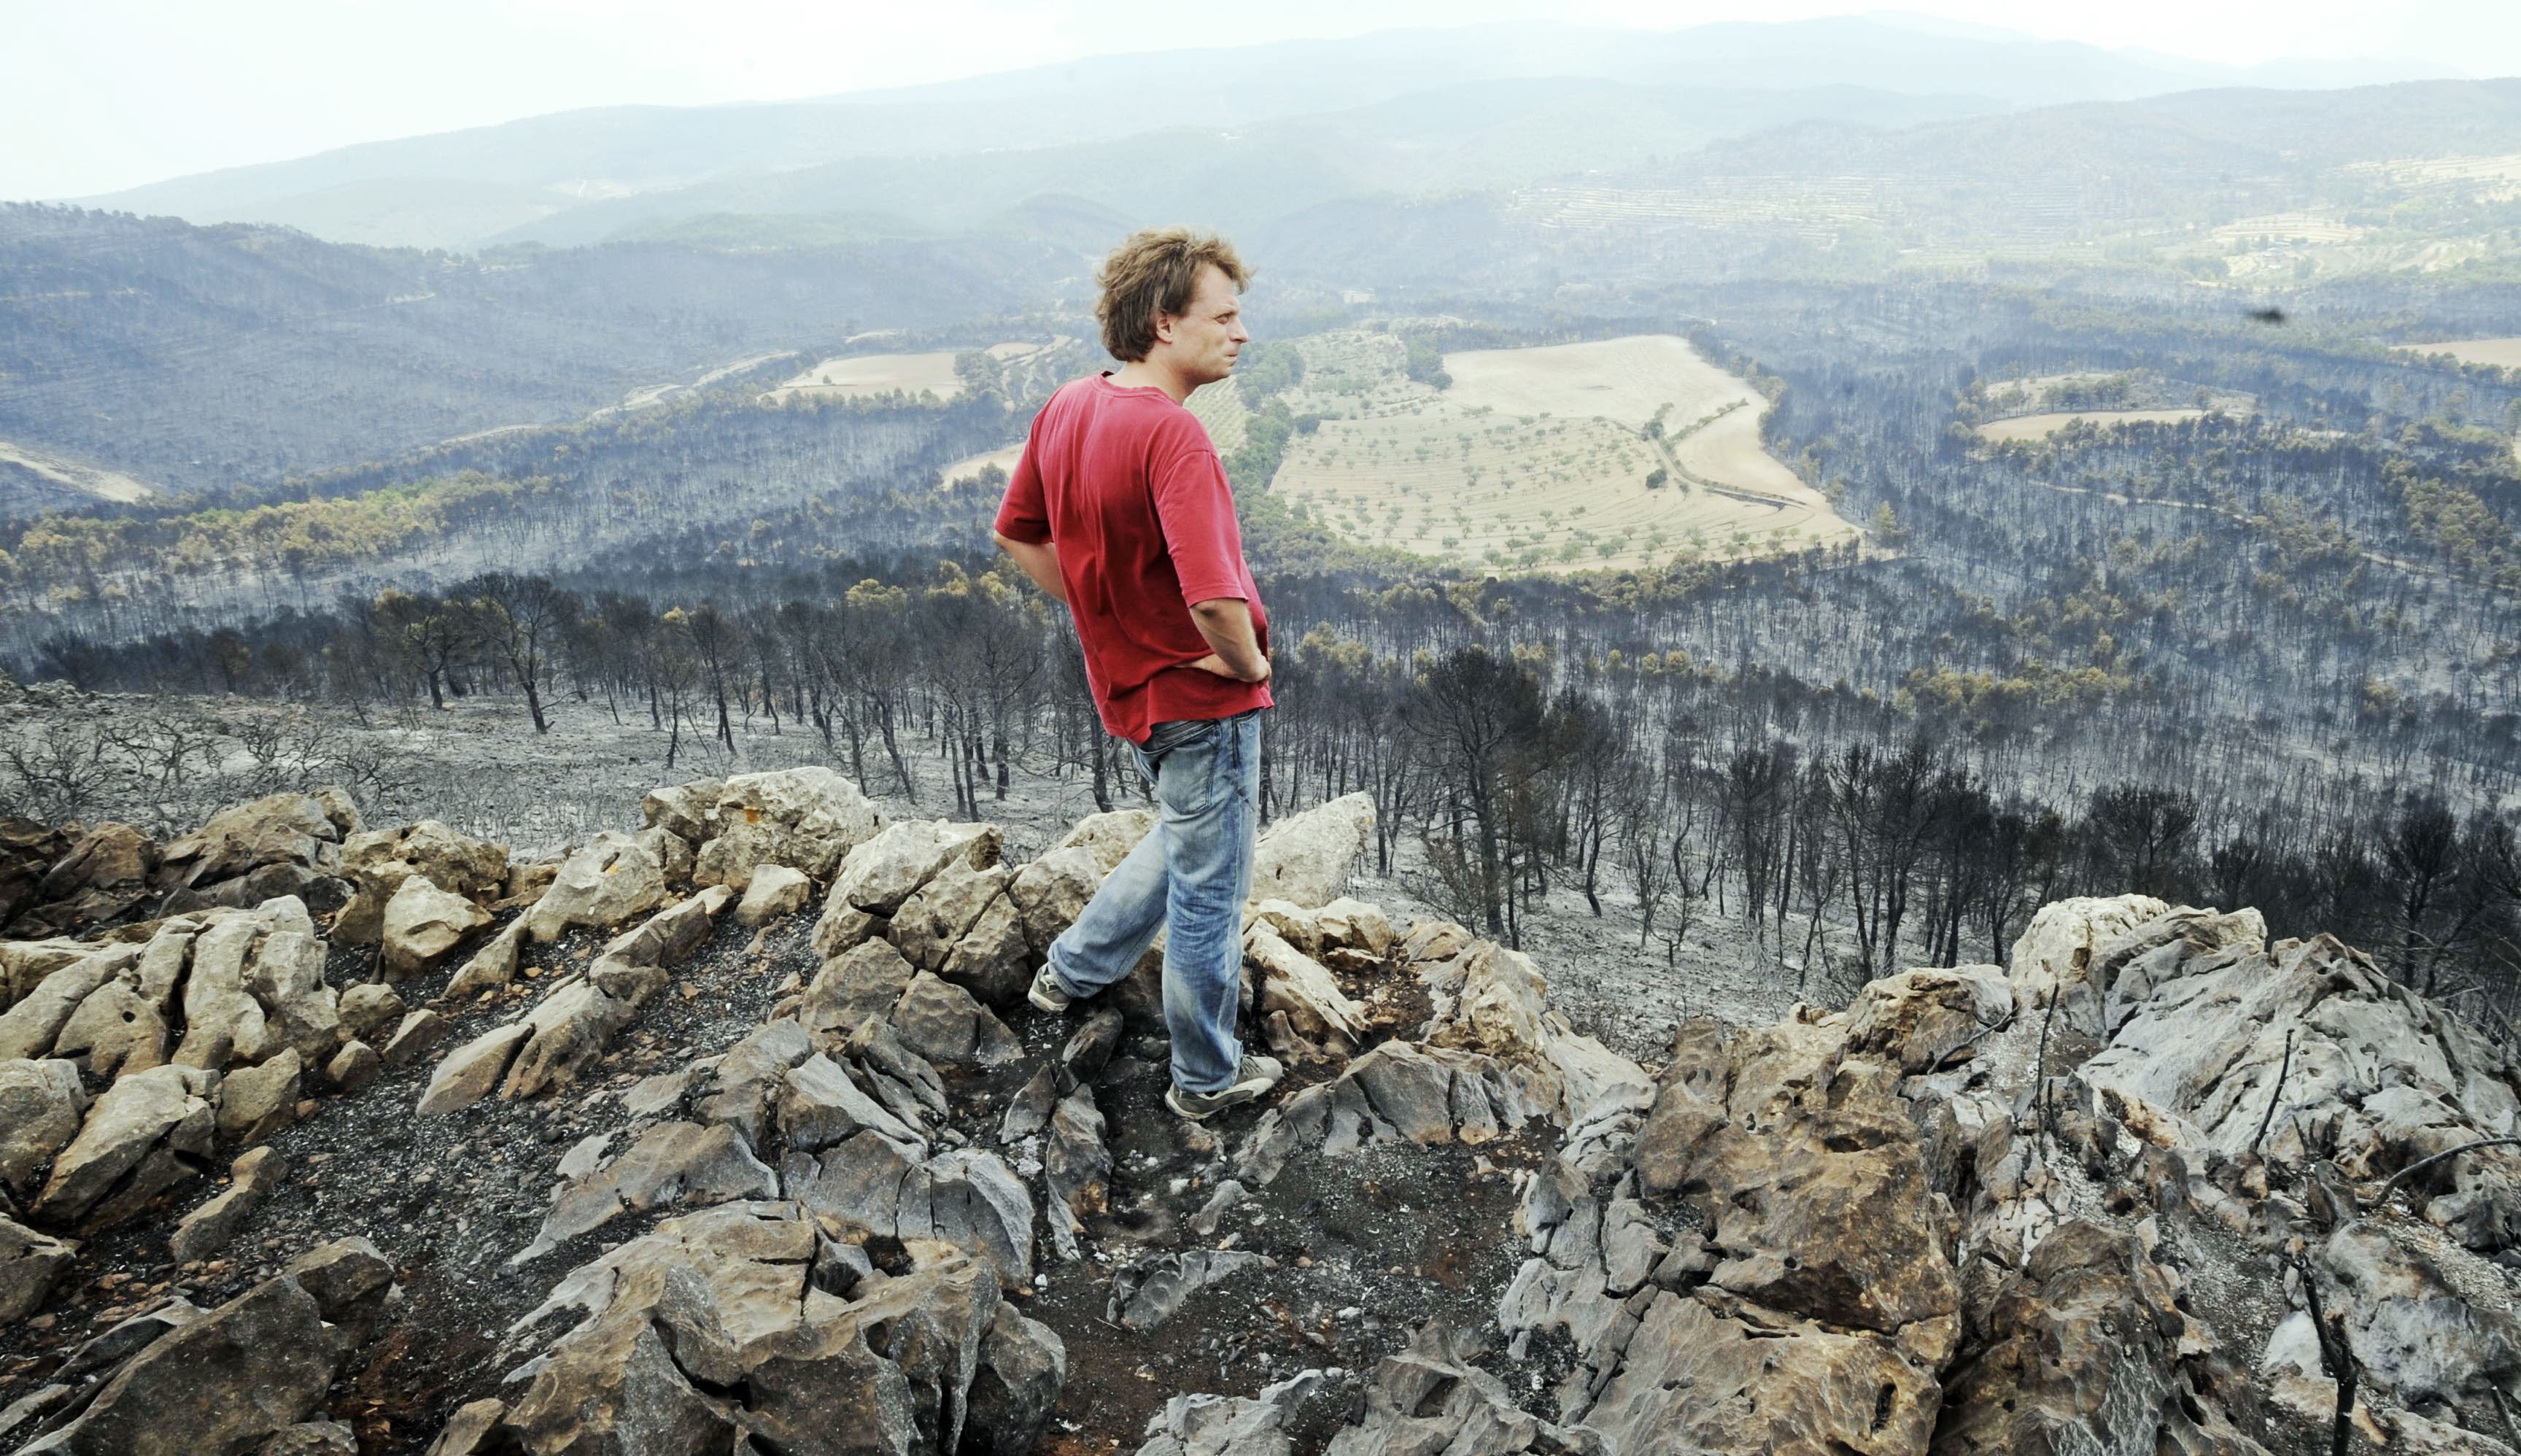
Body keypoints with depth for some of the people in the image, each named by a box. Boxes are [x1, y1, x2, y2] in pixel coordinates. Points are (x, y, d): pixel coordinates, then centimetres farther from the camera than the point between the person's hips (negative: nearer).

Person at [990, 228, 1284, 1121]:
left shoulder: (1067, 408, -1)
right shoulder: (1172, 433, -27)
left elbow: (1021, 536, 11)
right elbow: (1214, 596, -36)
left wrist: (1104, 615, 11)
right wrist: (1251, 661, -16)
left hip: (1127, 681, 8)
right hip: (1202, 700, -8)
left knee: (1186, 839, 32)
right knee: (1209, 889, 10)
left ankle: (1074, 969, 42)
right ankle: (1207, 1079, 28)